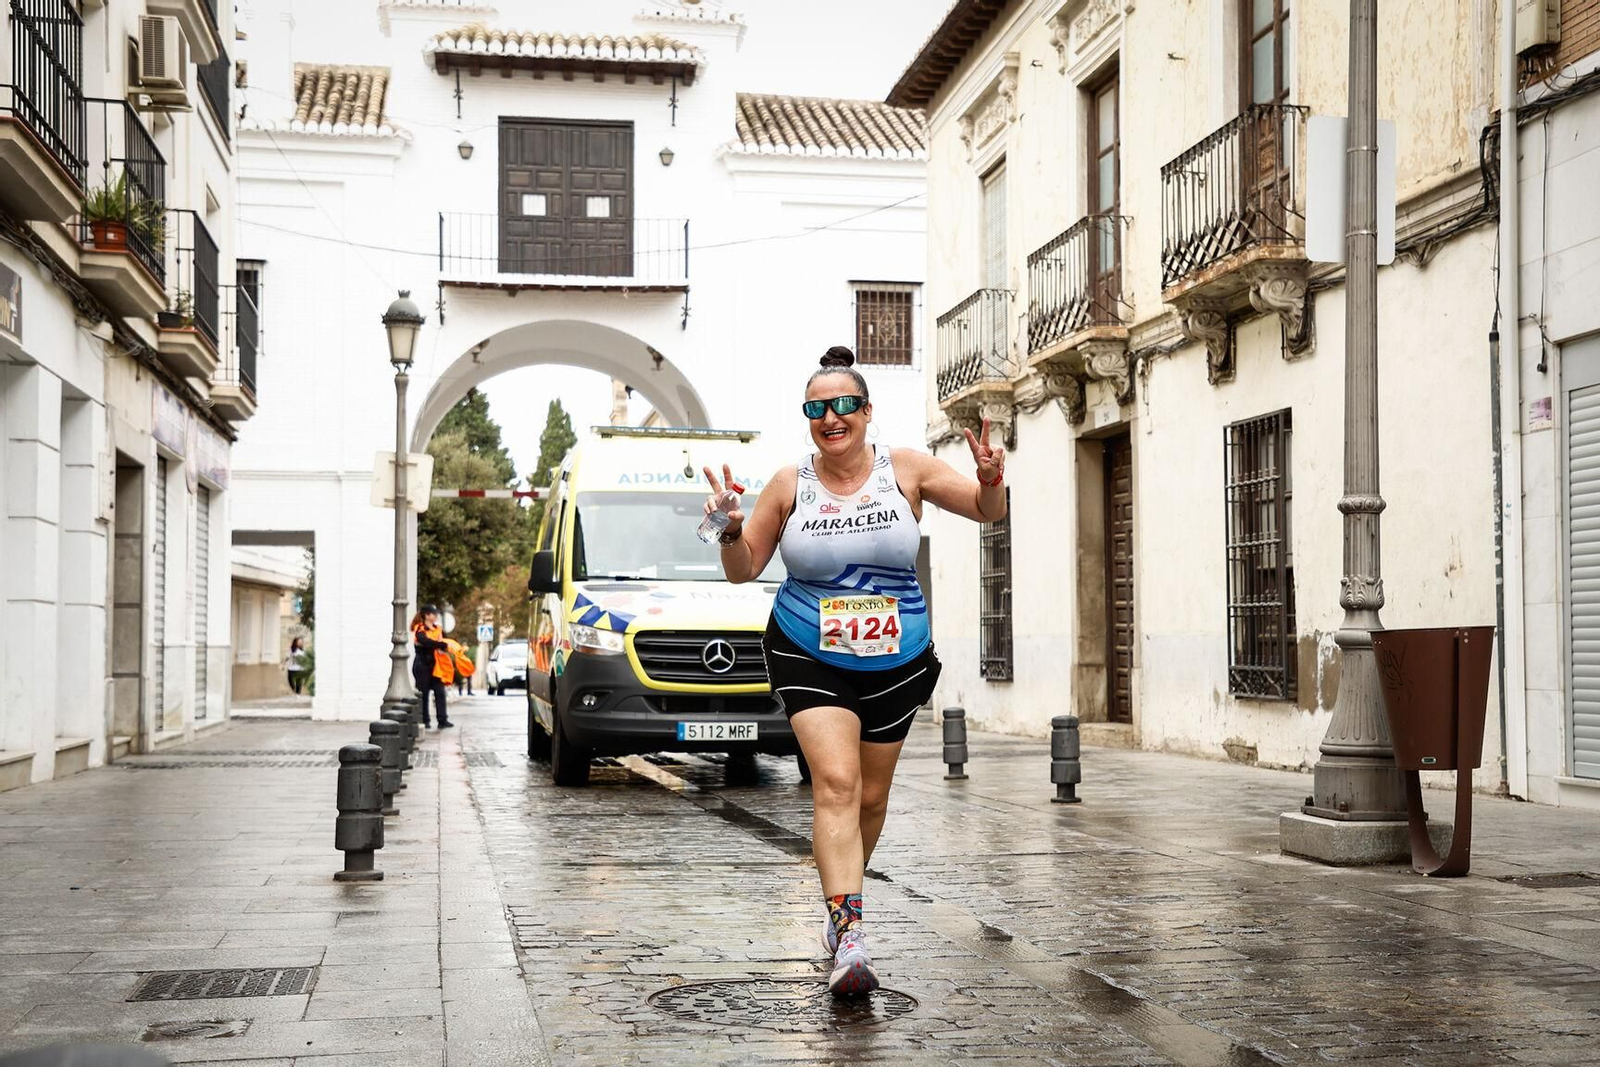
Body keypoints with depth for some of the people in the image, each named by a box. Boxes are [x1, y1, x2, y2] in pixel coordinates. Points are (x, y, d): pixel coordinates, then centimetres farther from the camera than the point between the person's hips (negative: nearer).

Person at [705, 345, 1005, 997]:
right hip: (809, 660, -2)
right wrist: (731, 529, -16)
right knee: (835, 784, -19)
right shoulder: (790, 485, -2)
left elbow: (988, 513, 3)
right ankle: (848, 937, -26)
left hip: (896, 662, 2)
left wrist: (991, 481, -19)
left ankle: (840, 900, 38)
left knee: (871, 798, 12)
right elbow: (743, 571, 5)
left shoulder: (905, 470, -2)